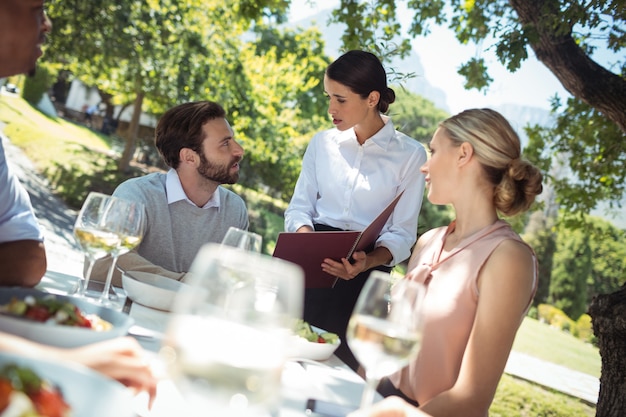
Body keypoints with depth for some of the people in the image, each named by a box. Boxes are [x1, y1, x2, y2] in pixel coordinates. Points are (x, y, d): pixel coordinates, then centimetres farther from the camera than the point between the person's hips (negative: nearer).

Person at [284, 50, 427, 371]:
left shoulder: (409, 155, 0)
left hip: (365, 274, -2)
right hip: (311, 266, 2)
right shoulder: (323, 143, 9)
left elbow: (402, 233, -2)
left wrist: (368, 261, -22)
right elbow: (300, 206, 9)